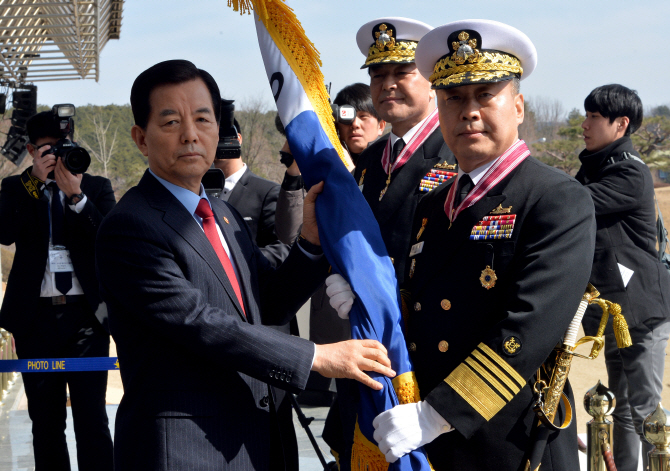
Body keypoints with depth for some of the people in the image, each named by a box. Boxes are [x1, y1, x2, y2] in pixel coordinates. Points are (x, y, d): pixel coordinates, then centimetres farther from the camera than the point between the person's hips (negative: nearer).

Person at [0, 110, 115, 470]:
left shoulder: (97, 187, 10)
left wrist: (76, 195, -16)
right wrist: (36, 180, -13)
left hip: (85, 314, -1)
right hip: (35, 316, 1)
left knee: (91, 415, -7)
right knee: (45, 420, 6)